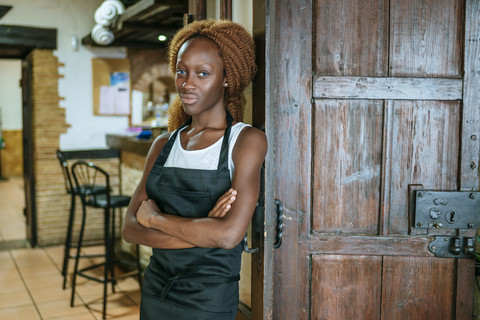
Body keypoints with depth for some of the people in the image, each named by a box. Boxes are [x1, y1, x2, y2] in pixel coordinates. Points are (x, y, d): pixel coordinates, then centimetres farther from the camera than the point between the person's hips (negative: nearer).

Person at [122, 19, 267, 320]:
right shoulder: (164, 145, 3)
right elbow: (131, 229, -4)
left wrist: (155, 217, -11)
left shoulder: (247, 140, -12)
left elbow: (228, 235, -22)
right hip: (155, 290, 5)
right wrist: (201, 231, -18)